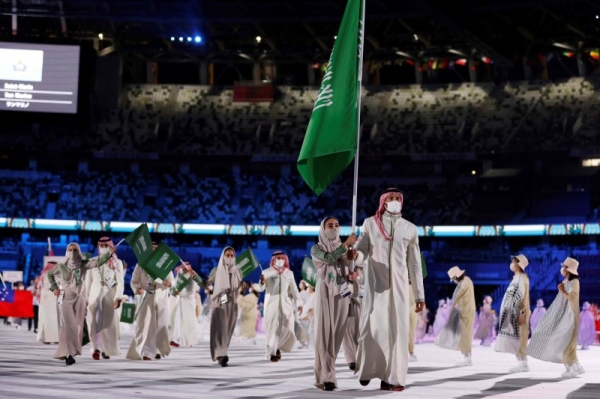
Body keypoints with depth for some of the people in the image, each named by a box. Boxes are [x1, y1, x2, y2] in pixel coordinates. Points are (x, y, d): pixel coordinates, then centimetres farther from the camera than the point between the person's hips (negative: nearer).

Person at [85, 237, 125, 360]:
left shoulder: (117, 263, 5)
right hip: (95, 294, 0)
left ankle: (106, 350, 12)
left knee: (108, 323, 2)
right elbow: (88, 281, 10)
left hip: (110, 295, 0)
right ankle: (97, 349, -17)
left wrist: (118, 297, -11)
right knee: (95, 322, -11)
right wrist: (86, 297, 6)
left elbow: (120, 282, -1)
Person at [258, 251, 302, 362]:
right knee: (272, 328, -6)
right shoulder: (267, 272, 3)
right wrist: (262, 282, -26)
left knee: (287, 329, -2)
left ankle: (277, 347, 21)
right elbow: (261, 288, -3)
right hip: (271, 303, -3)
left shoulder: (289, 273, 14)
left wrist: (298, 303, 8)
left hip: (286, 304, 3)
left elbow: (294, 289, 15)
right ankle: (272, 353, -1)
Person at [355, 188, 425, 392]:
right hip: (375, 283, -1)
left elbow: (415, 264, 11)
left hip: (399, 285, 1)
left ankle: (393, 377, -2)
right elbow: (361, 250, 2)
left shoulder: (410, 228, 12)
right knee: (373, 326, -6)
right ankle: (368, 368, 13)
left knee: (397, 329, -3)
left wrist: (420, 294, 8)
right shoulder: (370, 223, 9)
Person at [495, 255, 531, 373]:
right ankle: (521, 363, 12)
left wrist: (523, 313, -21)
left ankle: (523, 364, -4)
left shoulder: (523, 277, -11)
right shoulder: (516, 277, 16)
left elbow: (525, 296, -16)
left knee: (520, 338, -7)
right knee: (515, 338, 8)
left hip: (519, 311, -9)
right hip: (513, 311, 9)